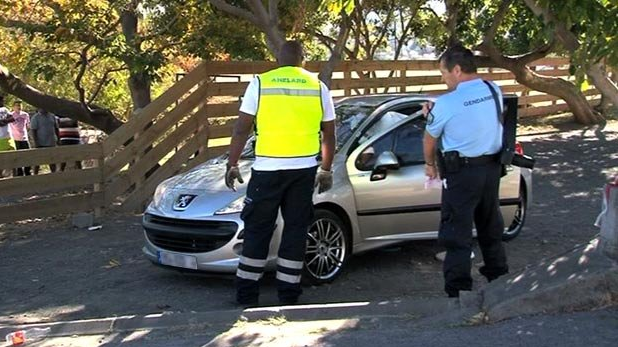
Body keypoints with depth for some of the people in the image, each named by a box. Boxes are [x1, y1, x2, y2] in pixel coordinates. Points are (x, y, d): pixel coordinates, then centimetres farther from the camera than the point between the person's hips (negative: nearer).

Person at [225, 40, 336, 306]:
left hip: (267, 168, -2)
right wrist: (326, 170, 19)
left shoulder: (260, 83, 0)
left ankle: (246, 293, 12)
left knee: (258, 229, 8)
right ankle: (288, 294, 14)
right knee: (296, 229, 10)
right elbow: (329, 134, 10)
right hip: (304, 170, 2)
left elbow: (241, 129, -2)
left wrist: (232, 165, 5)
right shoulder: (318, 87, 7)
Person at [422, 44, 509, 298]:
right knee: (491, 228, 22)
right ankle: (498, 276, 37)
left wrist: (430, 165, 17)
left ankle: (459, 291, 2)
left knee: (457, 234, 1)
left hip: (461, 174, -7)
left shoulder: (446, 104, -17)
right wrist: (434, 113, 10)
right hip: (492, 167, 7)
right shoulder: (495, 91, 0)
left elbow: (430, 140, -2)